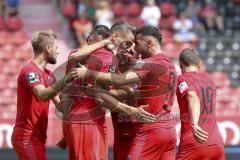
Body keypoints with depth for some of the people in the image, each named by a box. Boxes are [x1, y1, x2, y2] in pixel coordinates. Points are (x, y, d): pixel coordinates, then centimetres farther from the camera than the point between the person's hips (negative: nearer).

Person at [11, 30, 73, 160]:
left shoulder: (49, 75, 16)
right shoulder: (29, 70, -13)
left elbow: (60, 105, 11)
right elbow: (43, 95, -30)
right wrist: (67, 79, -39)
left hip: (37, 136, 10)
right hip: (27, 136, -10)